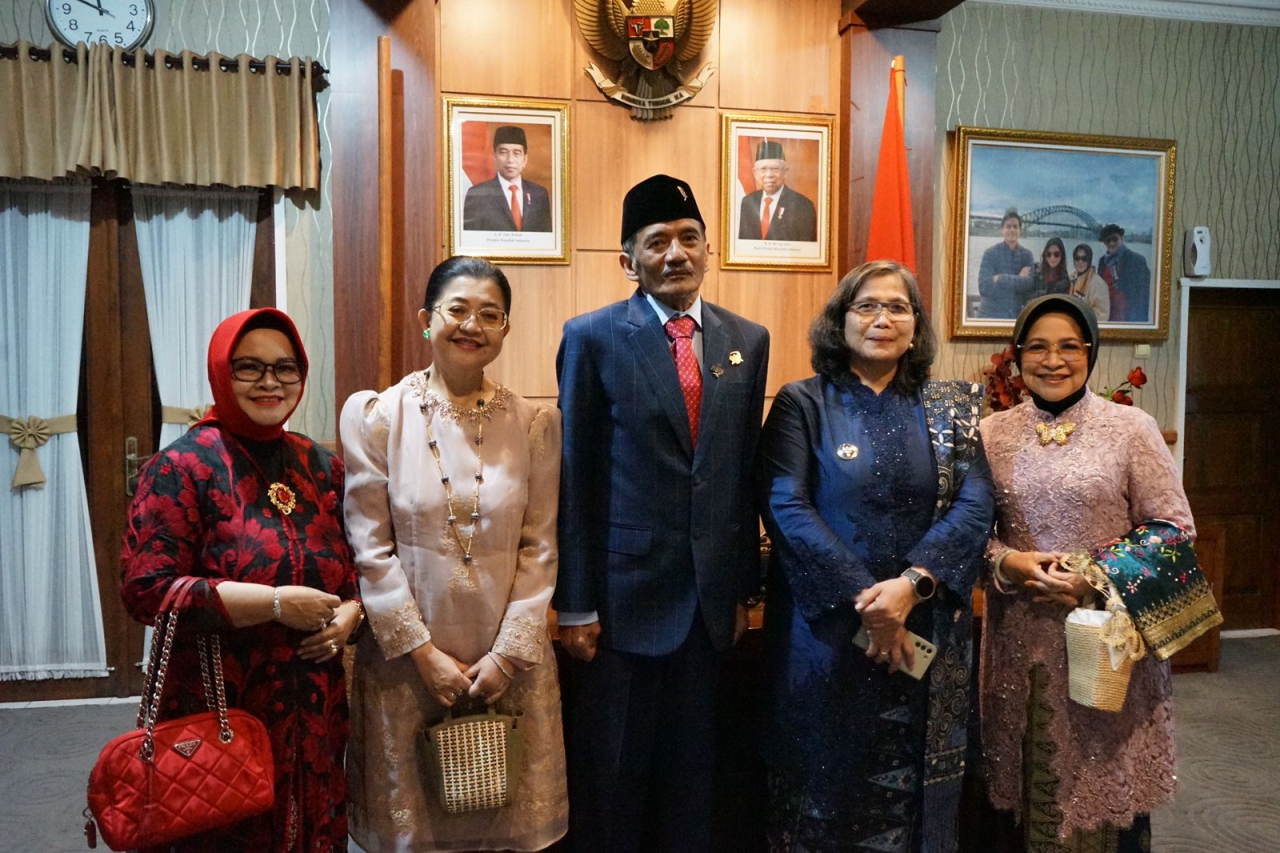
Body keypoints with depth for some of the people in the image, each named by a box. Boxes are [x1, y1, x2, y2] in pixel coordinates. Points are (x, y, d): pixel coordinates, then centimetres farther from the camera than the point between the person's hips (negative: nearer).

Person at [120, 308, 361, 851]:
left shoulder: (321, 467, 7)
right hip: (219, 713, -4)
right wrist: (275, 603, -20)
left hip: (314, 714, 5)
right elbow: (146, 589, -15)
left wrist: (349, 614, -7)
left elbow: (359, 568, 15)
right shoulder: (183, 466, -8)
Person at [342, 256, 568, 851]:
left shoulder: (535, 424, 0)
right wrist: (424, 653, -9)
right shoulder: (377, 415, -4)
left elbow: (539, 548, -1)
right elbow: (370, 549, -6)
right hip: (407, 660, -1)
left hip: (509, 662, 1)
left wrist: (507, 654, -7)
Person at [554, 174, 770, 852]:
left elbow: (746, 472, 8)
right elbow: (576, 480, -7)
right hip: (624, 593, -3)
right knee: (609, 778, 12)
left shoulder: (747, 341, 5)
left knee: (692, 776, 18)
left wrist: (743, 588, 9)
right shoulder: (593, 338, -6)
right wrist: (575, 605, -7)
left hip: (710, 599, 4)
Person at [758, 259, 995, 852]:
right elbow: (786, 507, -11)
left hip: (925, 632, 3)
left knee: (914, 789, 12)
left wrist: (911, 584, -18)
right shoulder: (802, 403, -1)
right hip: (824, 630, -2)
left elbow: (975, 505, -4)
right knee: (825, 784, 10)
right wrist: (864, 598, -17)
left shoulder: (950, 407, 7)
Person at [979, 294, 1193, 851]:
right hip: (1022, 635, 2)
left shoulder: (1131, 428, -3)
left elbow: (1174, 528, -2)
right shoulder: (993, 433, 4)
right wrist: (1009, 562, -13)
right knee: (1034, 784, 10)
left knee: (1108, 784, 7)